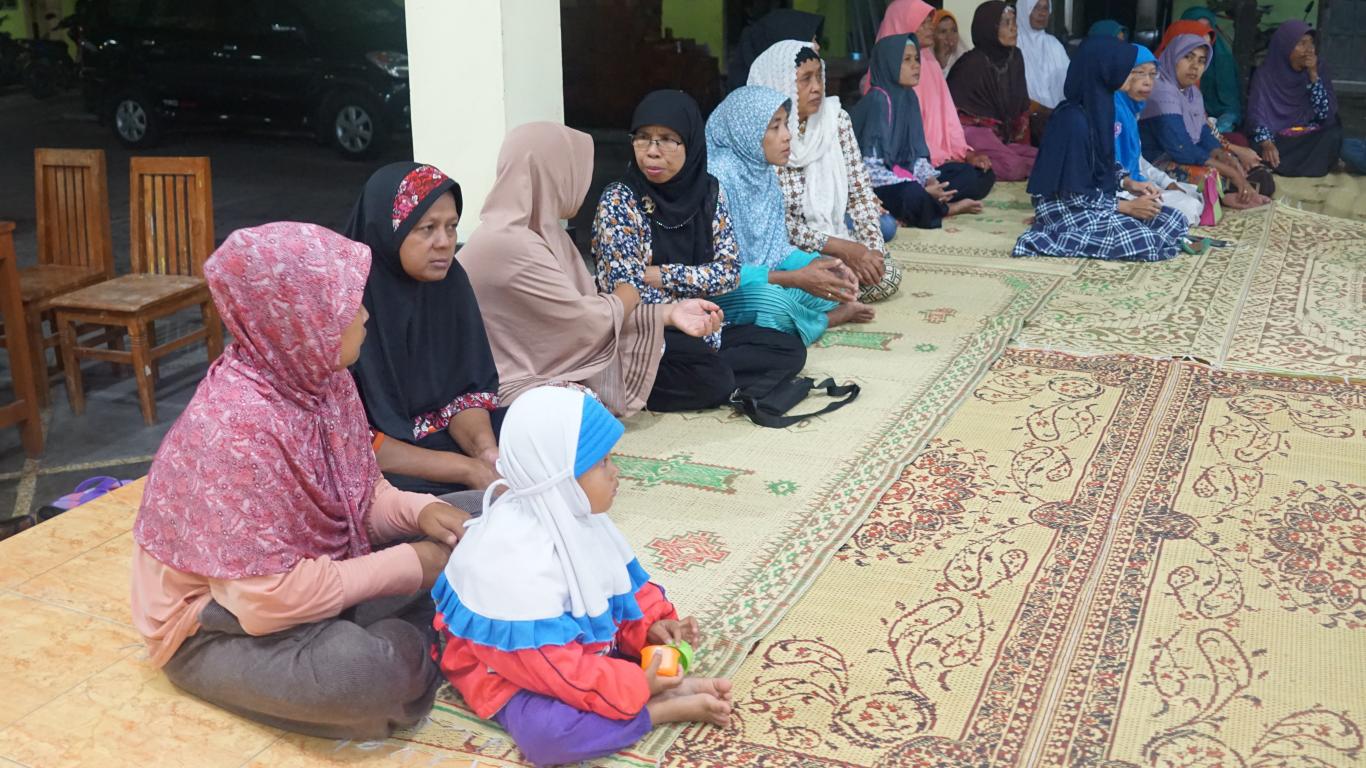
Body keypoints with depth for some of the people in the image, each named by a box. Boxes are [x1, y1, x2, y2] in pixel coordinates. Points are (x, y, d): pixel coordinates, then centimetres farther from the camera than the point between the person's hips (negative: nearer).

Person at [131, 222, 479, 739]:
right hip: (220, 625, -8)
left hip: (316, 574, 8)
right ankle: (408, 649, -5)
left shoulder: (320, 380, -7)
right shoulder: (234, 428, -31)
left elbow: (359, 496, 7)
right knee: (362, 669, -37)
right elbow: (270, 599, -31)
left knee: (479, 517, 5)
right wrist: (407, 567, -23)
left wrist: (419, 511, -14)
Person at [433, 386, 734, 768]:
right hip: (512, 673, -9)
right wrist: (634, 686, -29)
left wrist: (650, 624, -7)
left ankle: (662, 685, -18)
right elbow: (549, 662, -33)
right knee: (546, 733, -36)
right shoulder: (516, 558, -34)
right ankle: (664, 706, -25)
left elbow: (620, 581, 9)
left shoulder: (574, 517, -6)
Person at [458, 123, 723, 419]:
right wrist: (627, 296, 2)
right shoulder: (509, 244, -24)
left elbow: (585, 313, 2)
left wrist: (669, 313, -4)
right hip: (507, 390, -9)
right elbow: (586, 321, -19)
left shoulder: (544, 233, 6)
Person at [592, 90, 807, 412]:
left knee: (790, 349, -7)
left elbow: (729, 272, -3)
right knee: (712, 378, -33)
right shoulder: (618, 201, -13)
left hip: (693, 329, 7)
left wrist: (660, 276, -14)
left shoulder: (708, 191, 1)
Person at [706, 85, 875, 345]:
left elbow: (776, 246, 9)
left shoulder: (764, 173, 3)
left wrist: (818, 263, -12)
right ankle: (830, 317, -4)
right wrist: (795, 279, -28)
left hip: (760, 280, 8)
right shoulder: (718, 177, -23)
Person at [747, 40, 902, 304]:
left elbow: (860, 191, 3)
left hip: (834, 237, 6)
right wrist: (842, 248, -20)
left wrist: (872, 249, -11)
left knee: (888, 276, -18)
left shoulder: (836, 119, 1)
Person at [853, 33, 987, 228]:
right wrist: (924, 191, -24)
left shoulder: (908, 96, 7)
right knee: (915, 195, -37)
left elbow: (917, 153, 9)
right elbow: (871, 168, -23)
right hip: (878, 186, -9)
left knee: (967, 172, 6)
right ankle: (947, 208, -6)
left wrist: (930, 180, -12)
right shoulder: (878, 101, -17)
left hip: (903, 176, 9)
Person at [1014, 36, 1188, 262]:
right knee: (1143, 242, -24)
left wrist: (1128, 183, 1)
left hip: (1093, 199, 9)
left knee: (1175, 220, 4)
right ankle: (1049, 238, -13)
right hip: (1065, 207, -9)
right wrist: (1127, 207, -15)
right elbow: (1075, 195, -21)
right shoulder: (1074, 121, -23)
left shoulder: (1098, 105, 3)